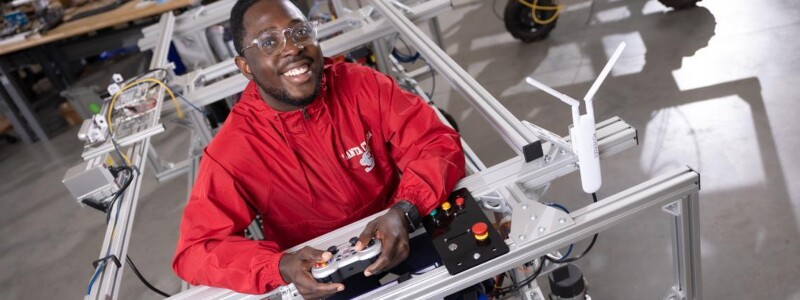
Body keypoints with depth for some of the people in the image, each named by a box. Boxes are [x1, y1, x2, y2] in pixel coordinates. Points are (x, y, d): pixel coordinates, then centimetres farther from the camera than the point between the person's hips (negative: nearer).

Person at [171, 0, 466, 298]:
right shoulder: (232, 151, -15)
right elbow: (195, 250, -13)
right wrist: (281, 267, -31)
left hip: (403, 252, 3)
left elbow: (438, 143, -12)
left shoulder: (362, 85, -11)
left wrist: (404, 213, -31)